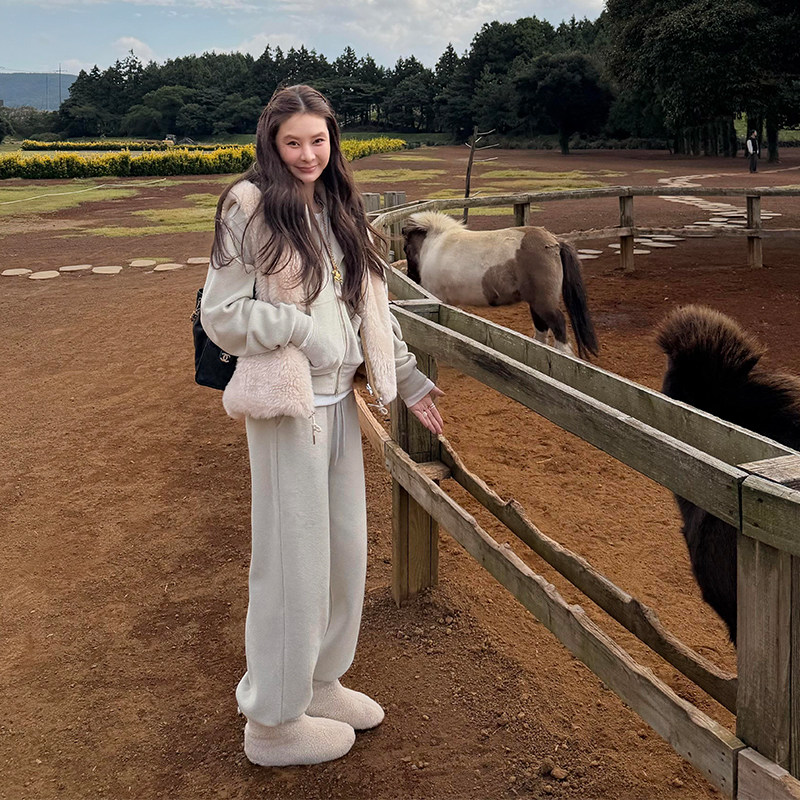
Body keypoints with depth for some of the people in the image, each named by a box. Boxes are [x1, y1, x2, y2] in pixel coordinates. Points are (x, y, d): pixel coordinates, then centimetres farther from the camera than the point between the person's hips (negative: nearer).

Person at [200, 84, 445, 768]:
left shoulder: (339, 211, 11)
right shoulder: (251, 208, -10)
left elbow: (371, 306, 15)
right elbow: (222, 315, -13)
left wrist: (409, 378, 11)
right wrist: (306, 327, -16)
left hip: (340, 400, 7)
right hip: (287, 403, -7)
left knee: (346, 547, 15)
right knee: (294, 557, 2)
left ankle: (320, 680, 35)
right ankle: (273, 719, 20)